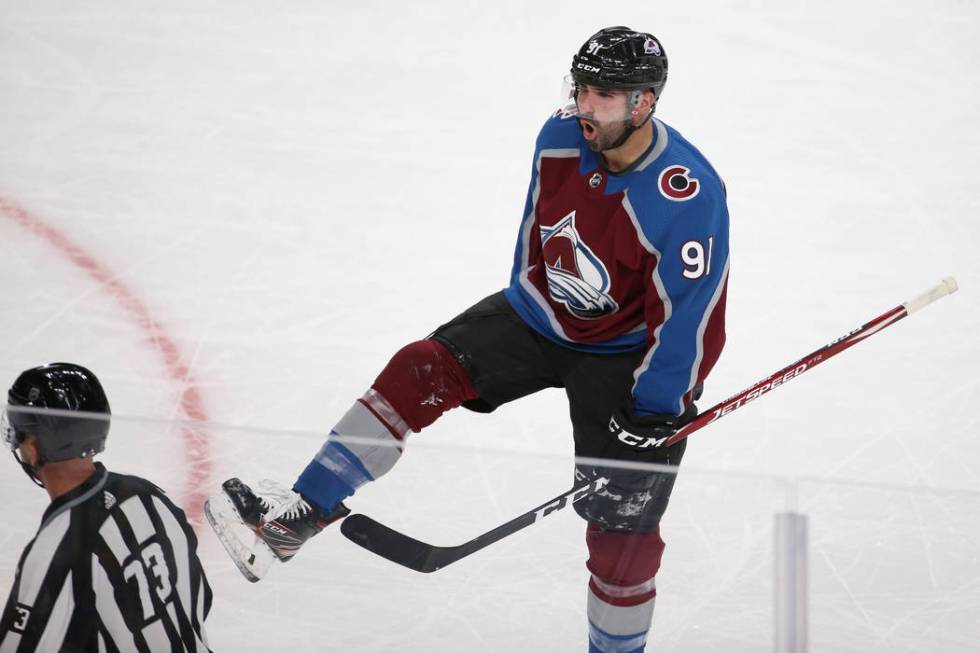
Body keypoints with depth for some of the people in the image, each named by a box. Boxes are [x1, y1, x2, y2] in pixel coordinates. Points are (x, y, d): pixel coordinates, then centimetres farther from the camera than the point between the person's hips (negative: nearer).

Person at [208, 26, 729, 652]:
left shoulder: (688, 196, -29)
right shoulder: (561, 138, -10)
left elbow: (692, 317, -24)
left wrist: (657, 407, -22)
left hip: (623, 354, -5)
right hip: (541, 313, 5)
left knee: (622, 520, -6)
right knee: (422, 371, -13)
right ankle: (300, 515, -13)